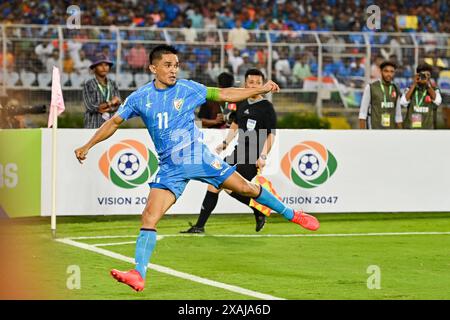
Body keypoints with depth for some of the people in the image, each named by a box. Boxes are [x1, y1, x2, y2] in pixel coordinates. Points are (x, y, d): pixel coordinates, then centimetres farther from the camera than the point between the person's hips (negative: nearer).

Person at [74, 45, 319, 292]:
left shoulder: (188, 89, -2)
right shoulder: (139, 98, -1)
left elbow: (223, 94, 9)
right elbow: (114, 122, 11)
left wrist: (261, 89, 7)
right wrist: (87, 146, 7)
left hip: (200, 158, 0)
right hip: (170, 168, 0)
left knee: (246, 188, 1)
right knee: (149, 217, -15)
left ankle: (291, 214, 24)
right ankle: (138, 276, -18)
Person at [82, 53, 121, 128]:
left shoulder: (113, 85, 10)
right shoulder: (88, 85, -3)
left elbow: (118, 105, 3)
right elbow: (90, 106, -12)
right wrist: (111, 102, -8)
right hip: (93, 125, -4)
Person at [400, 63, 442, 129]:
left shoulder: (434, 90, 6)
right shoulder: (410, 89, 9)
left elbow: (437, 101, -16)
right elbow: (403, 102, -10)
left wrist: (427, 84, -16)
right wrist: (414, 84, -9)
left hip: (428, 128, -1)